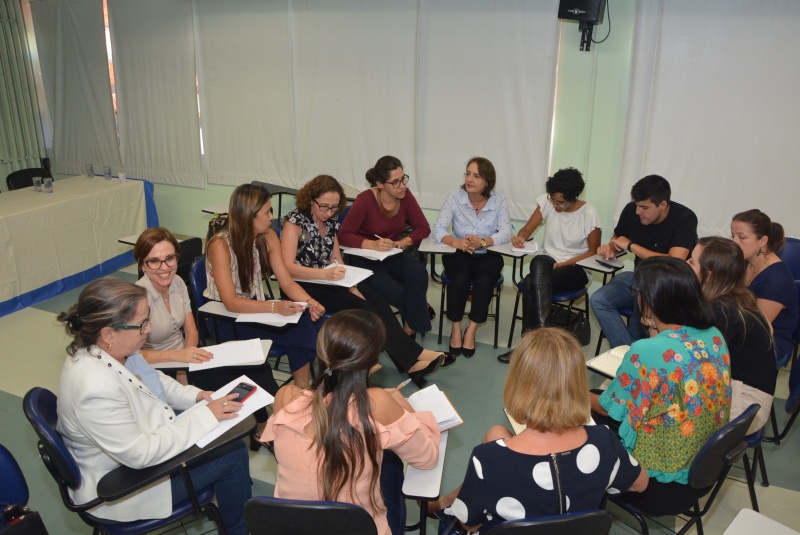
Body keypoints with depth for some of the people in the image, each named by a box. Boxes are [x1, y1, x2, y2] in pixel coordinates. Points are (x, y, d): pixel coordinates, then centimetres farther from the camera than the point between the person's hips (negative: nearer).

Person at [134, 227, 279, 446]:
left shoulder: (177, 283, -2)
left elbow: (191, 332, 5)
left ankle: (264, 428, 6)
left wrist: (186, 361, -13)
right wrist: (177, 355, -30)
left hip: (183, 359, 6)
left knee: (257, 367, -11)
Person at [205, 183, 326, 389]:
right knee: (295, 331, -26)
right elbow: (230, 302, -26)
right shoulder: (220, 245, -21)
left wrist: (309, 302, -25)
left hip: (255, 307, 6)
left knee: (304, 321, -22)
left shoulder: (268, 237, -3)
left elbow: (286, 282, -5)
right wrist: (275, 307, -39)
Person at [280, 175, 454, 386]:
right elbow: (287, 267, -23)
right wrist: (325, 273, -35)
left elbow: (336, 261, 8)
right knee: (361, 307, -24)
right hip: (303, 286, -6)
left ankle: (410, 363, -21)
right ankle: (414, 356, -17)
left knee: (375, 299, -18)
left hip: (327, 282, 6)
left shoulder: (331, 222, 8)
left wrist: (351, 285, -11)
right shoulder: (295, 221, -12)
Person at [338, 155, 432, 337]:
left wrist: (403, 242, -22)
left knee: (419, 273, -28)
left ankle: (411, 326, -11)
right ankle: (420, 314, 1)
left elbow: (423, 228, -3)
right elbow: (343, 236, -21)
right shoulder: (365, 200, -20)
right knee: (392, 290, -30)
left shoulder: (405, 195, -8)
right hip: (365, 259, -4)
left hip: (393, 256, 4)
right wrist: (373, 244, -36)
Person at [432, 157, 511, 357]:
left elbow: (505, 233, -18)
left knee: (484, 282, -28)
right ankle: (456, 327, -9)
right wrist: (456, 242, -38)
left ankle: (471, 329, -9)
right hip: (458, 254, 0)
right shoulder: (455, 196, -10)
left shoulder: (499, 200, -7)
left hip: (488, 255, 1)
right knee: (460, 279, -30)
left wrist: (482, 242, -38)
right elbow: (438, 229, -18)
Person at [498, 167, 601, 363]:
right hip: (548, 259, 3)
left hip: (576, 268, -3)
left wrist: (563, 264, -16)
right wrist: (520, 237, -23)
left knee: (531, 284, -32)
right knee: (538, 264, -37)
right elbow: (528, 228, 2)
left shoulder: (589, 214, -11)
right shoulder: (546, 202, -3)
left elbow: (593, 252, -5)